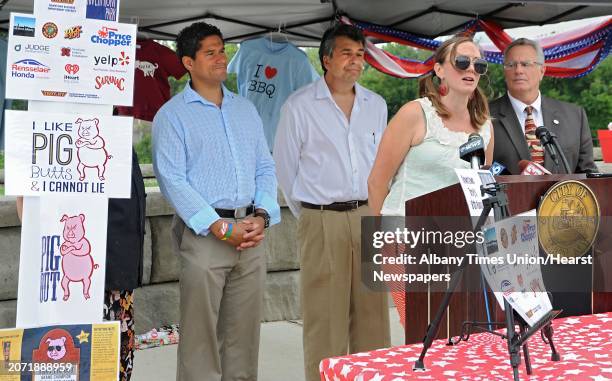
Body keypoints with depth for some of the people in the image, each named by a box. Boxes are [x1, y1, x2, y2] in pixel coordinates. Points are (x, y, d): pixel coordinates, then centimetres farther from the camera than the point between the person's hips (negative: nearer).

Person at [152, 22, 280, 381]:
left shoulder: (246, 109, 16)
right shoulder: (173, 115, 0)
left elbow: (265, 167, 14)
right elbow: (172, 179, -9)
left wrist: (261, 216, -4)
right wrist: (221, 228, -15)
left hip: (251, 232, 5)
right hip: (203, 234, -4)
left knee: (244, 332, 9)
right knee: (201, 332, -1)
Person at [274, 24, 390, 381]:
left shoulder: (376, 105, 10)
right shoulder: (299, 105, -4)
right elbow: (286, 167, 2)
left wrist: (372, 209, 15)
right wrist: (309, 215, 7)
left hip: (368, 217, 4)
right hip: (321, 222, -4)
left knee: (372, 312, 8)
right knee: (325, 316, -1)